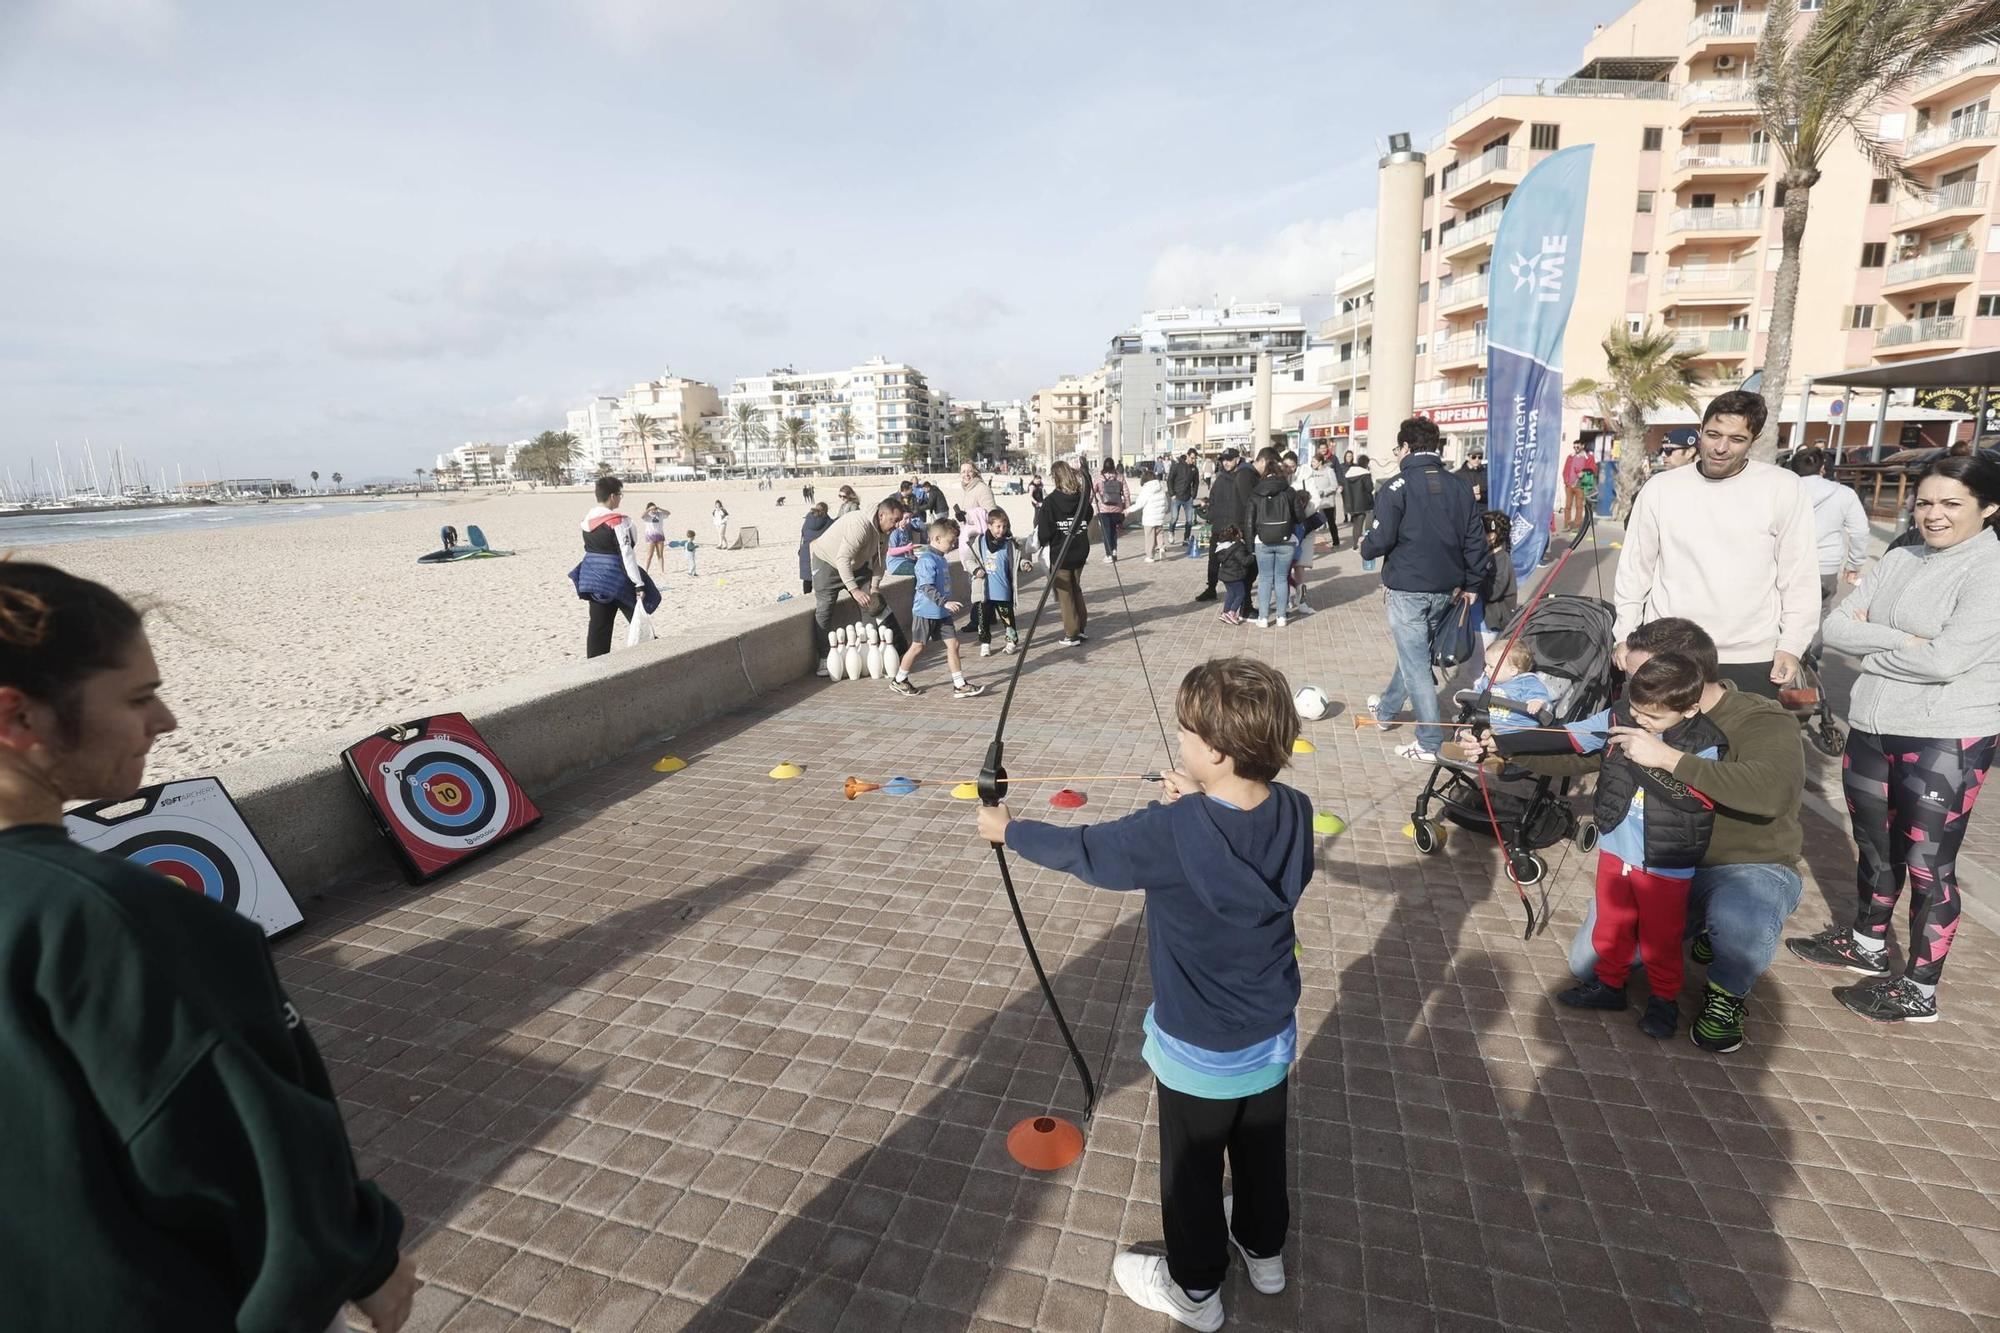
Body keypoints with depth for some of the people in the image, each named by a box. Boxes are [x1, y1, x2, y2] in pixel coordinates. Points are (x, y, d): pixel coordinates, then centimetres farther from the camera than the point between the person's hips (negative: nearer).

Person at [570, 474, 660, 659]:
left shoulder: (586, 520, 6)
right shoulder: (618, 521, -16)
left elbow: (590, 548, 13)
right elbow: (627, 554, -19)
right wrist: (639, 584, -17)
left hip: (593, 579, 7)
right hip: (616, 578, -7)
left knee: (598, 626, 10)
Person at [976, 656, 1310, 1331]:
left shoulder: (1171, 833, -32)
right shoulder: (1294, 811, -17)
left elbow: (1081, 851, -18)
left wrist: (1007, 829, -2)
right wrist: (1198, 803, -2)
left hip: (1199, 1049, -5)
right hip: (1272, 1035, 5)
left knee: (1192, 1169, 20)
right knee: (1262, 1149, 29)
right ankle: (1264, 1250, 54)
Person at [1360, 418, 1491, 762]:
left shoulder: (1398, 486, -13)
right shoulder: (1459, 485, 5)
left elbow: (1381, 539, -17)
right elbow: (1476, 538, 5)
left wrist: (1365, 547, 6)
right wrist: (1472, 583, 13)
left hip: (1408, 589, -6)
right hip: (1446, 589, 7)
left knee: (1415, 661, 0)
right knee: (1415, 651, 22)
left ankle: (1430, 743, 2)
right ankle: (1386, 709, 43)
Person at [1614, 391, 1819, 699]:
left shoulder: (1783, 488, -2)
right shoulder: (1660, 488, 0)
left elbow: (1800, 575, 1)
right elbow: (1635, 571, 5)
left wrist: (1791, 645, -3)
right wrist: (1625, 637, 4)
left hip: (1751, 658, 0)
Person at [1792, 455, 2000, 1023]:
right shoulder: (1899, 560, 7)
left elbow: (1945, 660, -22)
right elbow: (1836, 627, 1)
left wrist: (1872, 644, -7)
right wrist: (1900, 640, -14)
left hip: (1945, 740, -6)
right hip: (1872, 727, 7)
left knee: (1927, 867, 4)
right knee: (1875, 847, 21)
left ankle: (1919, 992, 20)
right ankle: (1866, 945, 40)